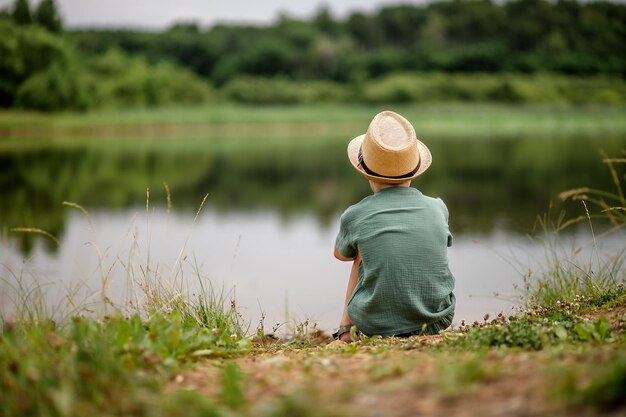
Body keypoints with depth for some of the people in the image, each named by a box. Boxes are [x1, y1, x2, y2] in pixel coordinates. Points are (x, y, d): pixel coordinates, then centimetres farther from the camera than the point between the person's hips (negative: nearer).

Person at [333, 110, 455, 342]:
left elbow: (341, 254, 13)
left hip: (376, 326, -1)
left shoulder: (355, 216, -11)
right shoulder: (437, 208, -5)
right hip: (436, 321, 2)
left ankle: (346, 329, 28)